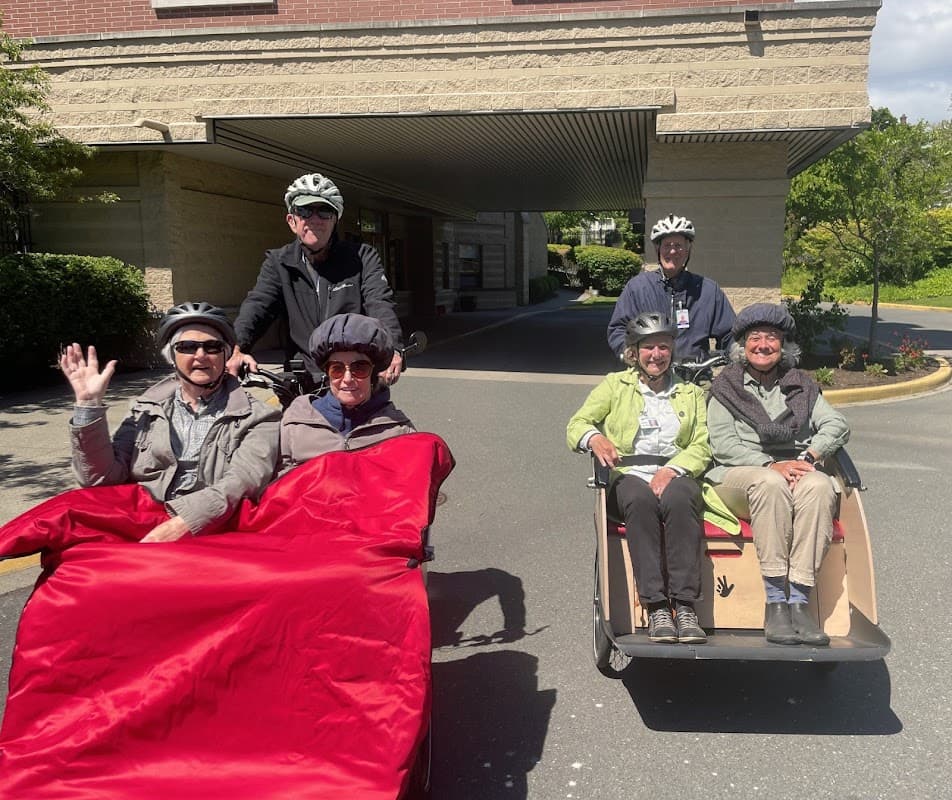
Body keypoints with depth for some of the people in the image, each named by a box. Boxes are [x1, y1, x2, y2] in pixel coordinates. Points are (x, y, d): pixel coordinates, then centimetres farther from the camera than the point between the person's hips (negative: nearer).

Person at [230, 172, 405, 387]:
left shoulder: (363, 258, 3)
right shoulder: (278, 263, 9)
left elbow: (380, 303, -11)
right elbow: (257, 304, -5)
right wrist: (237, 349, -26)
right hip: (303, 383, 2)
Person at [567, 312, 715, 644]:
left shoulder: (692, 393, 23)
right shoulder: (614, 385, 19)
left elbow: (703, 446, 9)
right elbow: (576, 424, 9)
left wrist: (672, 469, -11)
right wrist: (594, 437, -16)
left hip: (677, 476, 1)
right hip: (630, 477, -1)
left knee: (678, 499, -36)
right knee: (640, 500, -37)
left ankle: (685, 606, -37)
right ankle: (656, 607, -37)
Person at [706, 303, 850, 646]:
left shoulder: (802, 386, 22)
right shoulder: (726, 388, 13)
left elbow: (838, 424, 8)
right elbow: (722, 445, -1)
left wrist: (808, 456, -12)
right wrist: (771, 465, -15)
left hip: (797, 472, 3)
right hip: (740, 475, -2)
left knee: (819, 486, -32)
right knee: (771, 484, -36)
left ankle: (799, 601, -34)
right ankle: (775, 603, -35)